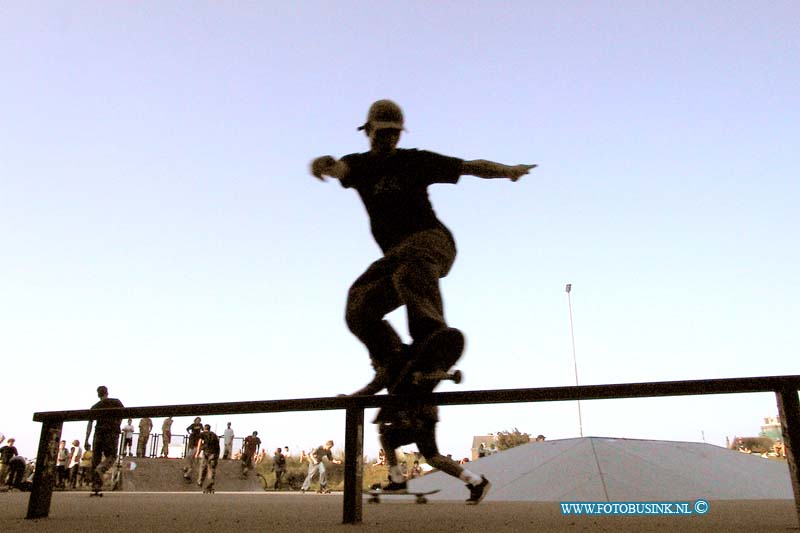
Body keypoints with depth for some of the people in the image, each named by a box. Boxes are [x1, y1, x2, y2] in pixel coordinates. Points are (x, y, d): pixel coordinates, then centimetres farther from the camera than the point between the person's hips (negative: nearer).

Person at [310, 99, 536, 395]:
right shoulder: (359, 165, 15)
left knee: (410, 269, -40)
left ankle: (430, 331, -65)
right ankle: (393, 364, -7)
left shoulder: (414, 161, 10)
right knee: (359, 307, -12)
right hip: (395, 254, 5)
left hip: (430, 238, -5)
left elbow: (472, 166, 11)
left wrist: (506, 169, -1)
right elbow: (339, 168, -12)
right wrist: (325, 164, -35)